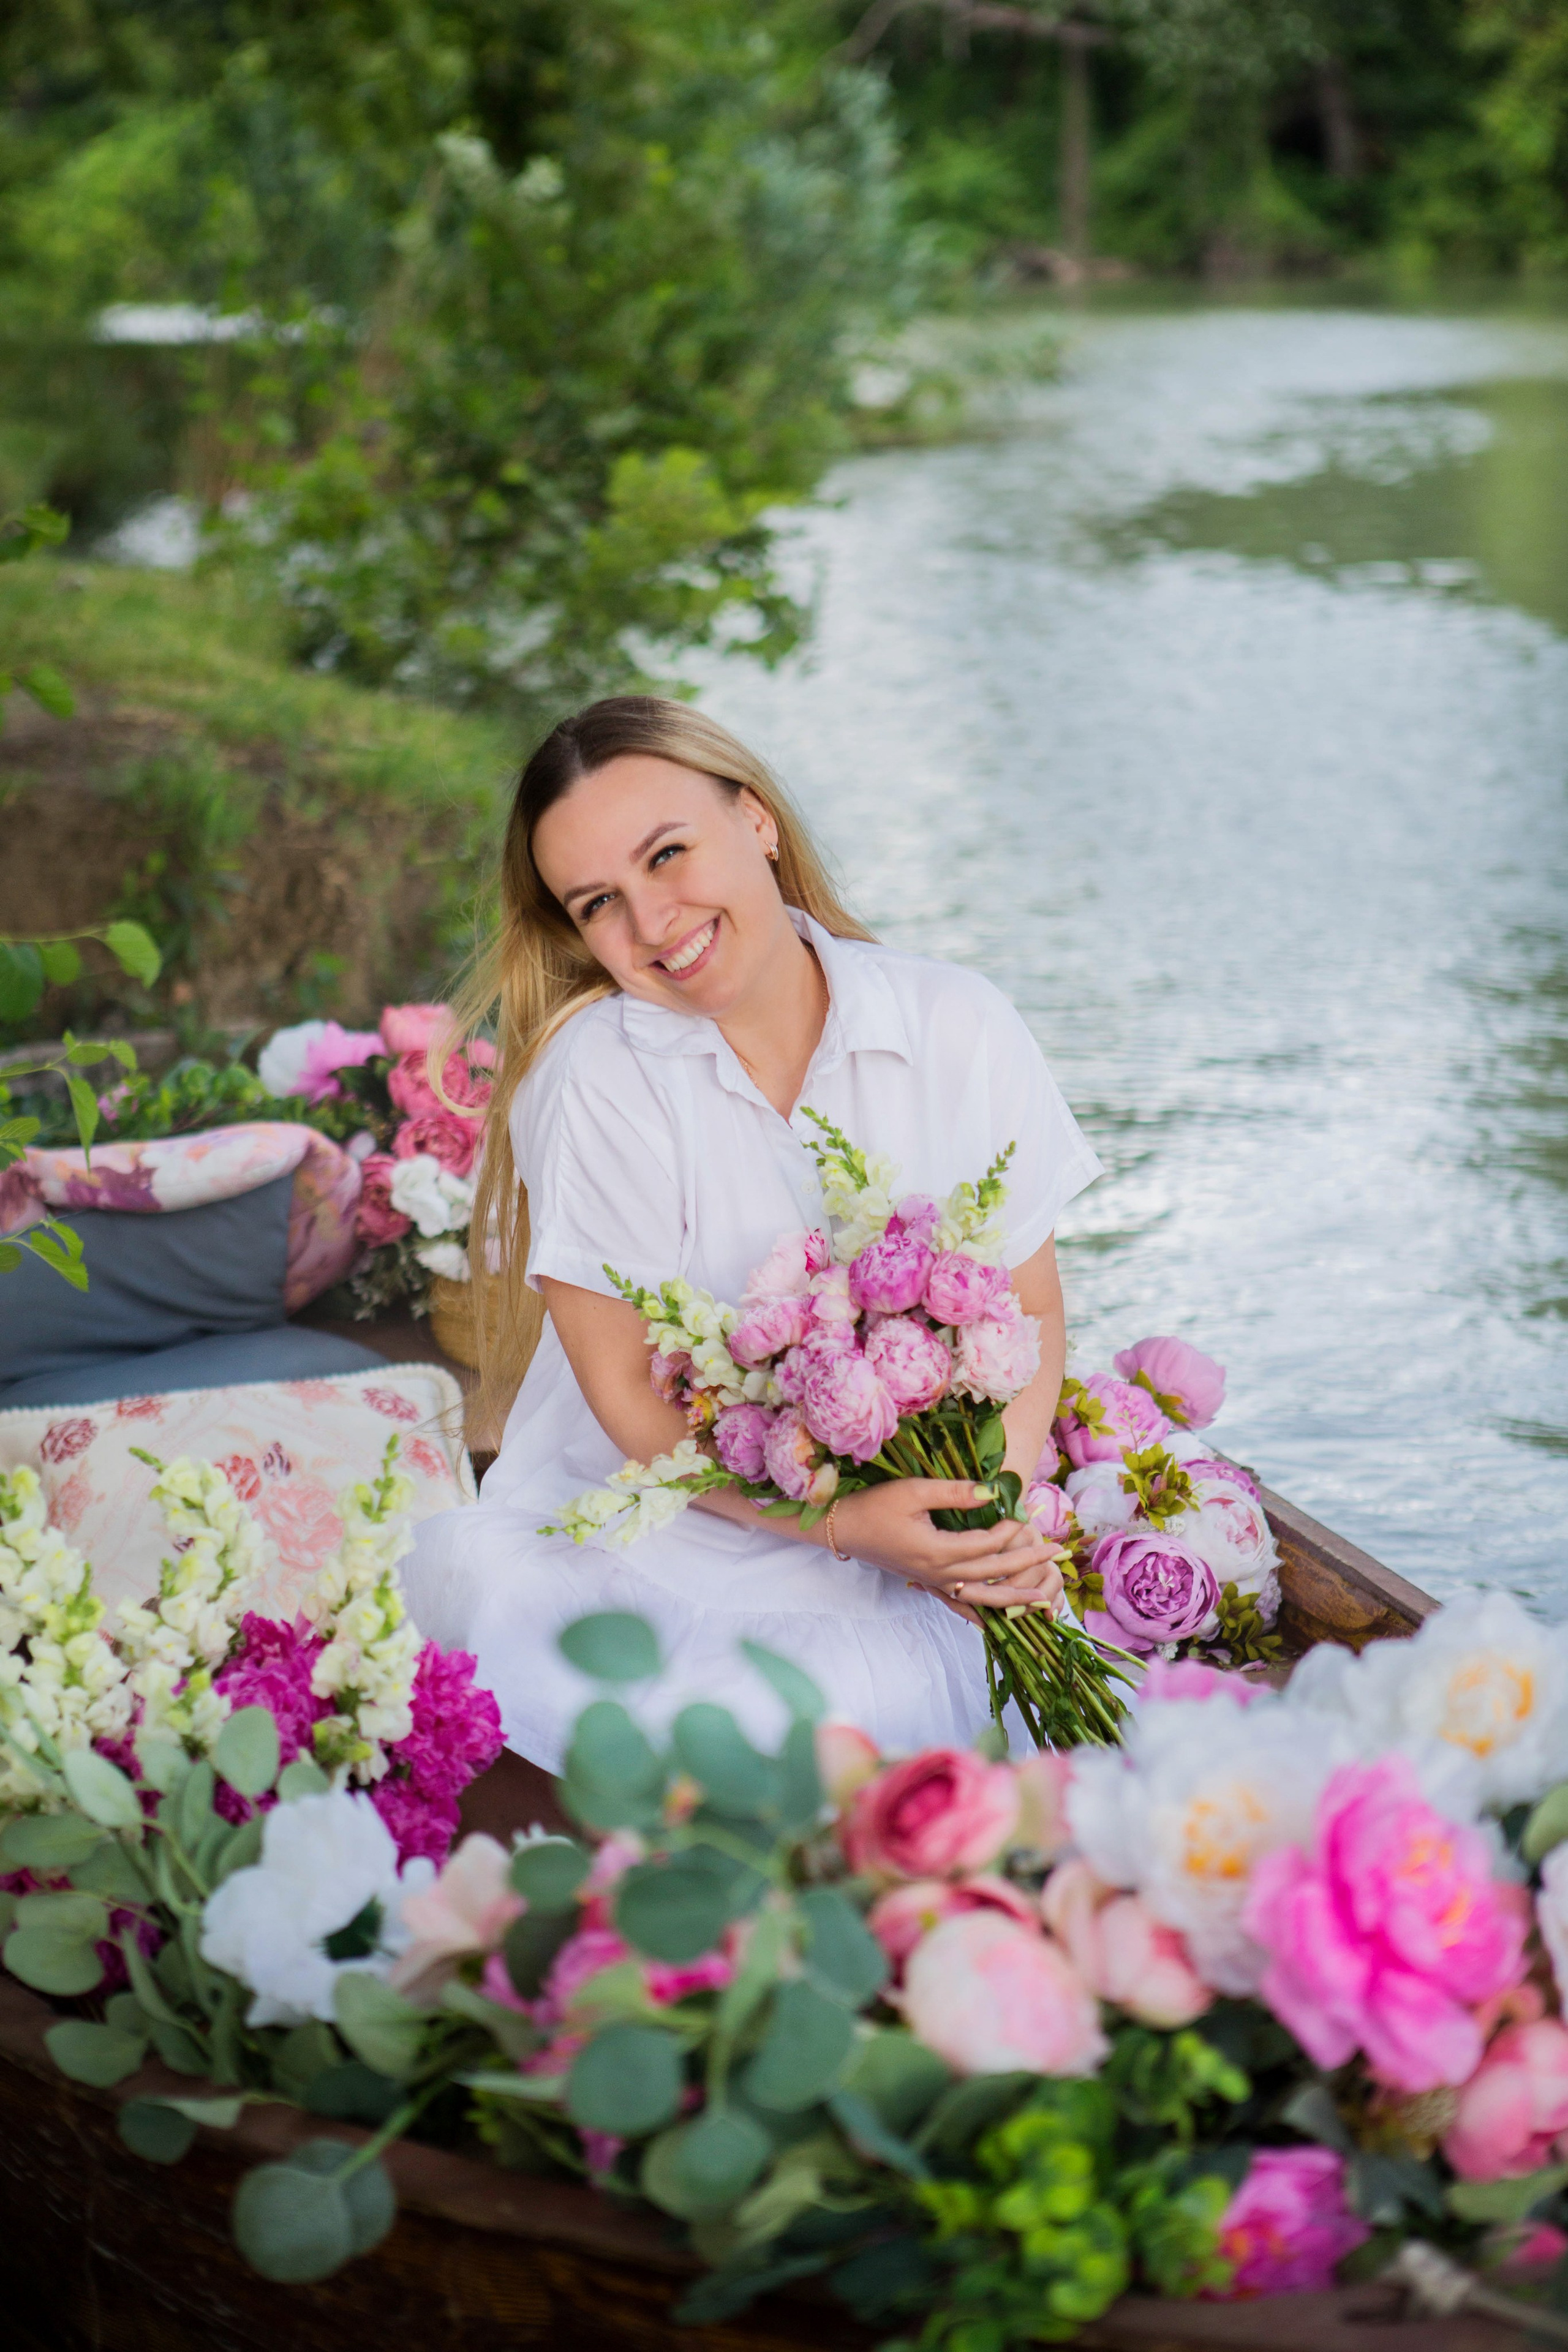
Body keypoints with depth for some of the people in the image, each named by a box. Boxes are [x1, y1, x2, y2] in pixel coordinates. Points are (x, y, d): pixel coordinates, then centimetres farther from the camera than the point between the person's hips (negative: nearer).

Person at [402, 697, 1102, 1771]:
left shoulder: (958, 1028, -2)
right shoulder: (592, 1076, -10)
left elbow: (1027, 1310, 4)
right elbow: (630, 1397, -9)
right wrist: (846, 1523, -20)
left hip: (891, 1571, 1)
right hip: (640, 1539, -1)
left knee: (878, 1684, -31)